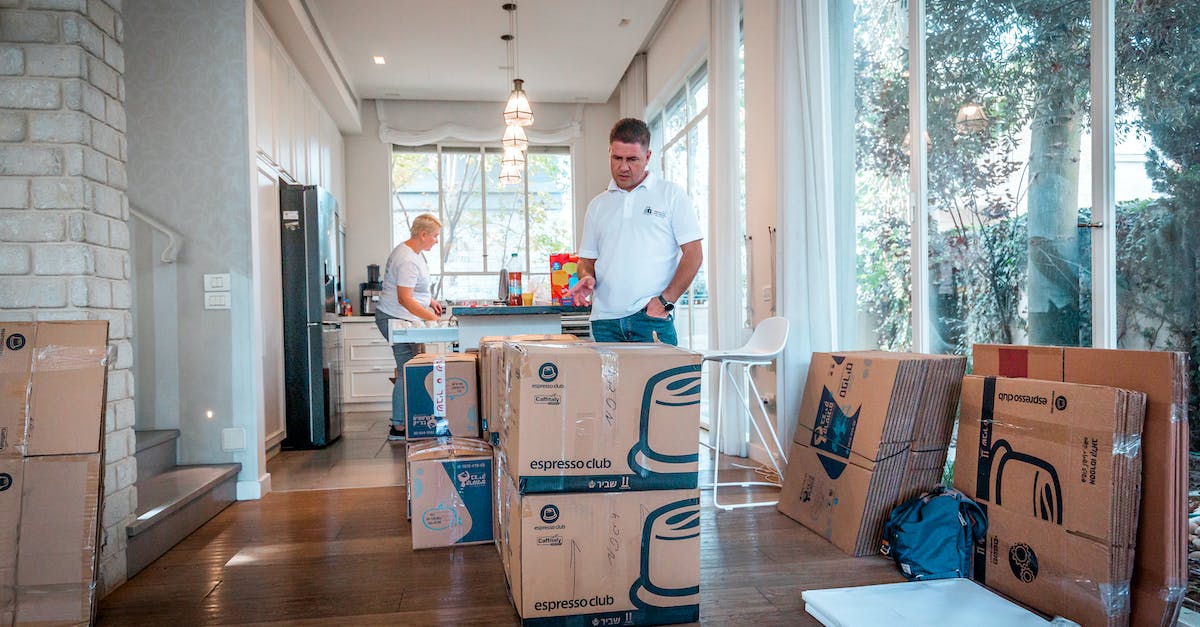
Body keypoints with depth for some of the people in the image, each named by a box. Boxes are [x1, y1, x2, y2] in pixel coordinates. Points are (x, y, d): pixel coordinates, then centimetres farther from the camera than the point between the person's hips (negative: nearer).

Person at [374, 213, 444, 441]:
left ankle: (401, 421, 16)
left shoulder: (413, 252, 12)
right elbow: (405, 299, -26)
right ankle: (398, 428, -4)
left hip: (401, 319, 11)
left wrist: (430, 300, 15)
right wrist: (433, 318, -25)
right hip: (395, 319, -11)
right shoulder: (408, 260, -22)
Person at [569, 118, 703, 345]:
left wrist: (665, 300, -10)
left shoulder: (672, 194, 6)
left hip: (651, 318, -3)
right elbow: (587, 258, 21)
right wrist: (587, 277, -3)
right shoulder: (597, 205, 18)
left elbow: (693, 254, 1)